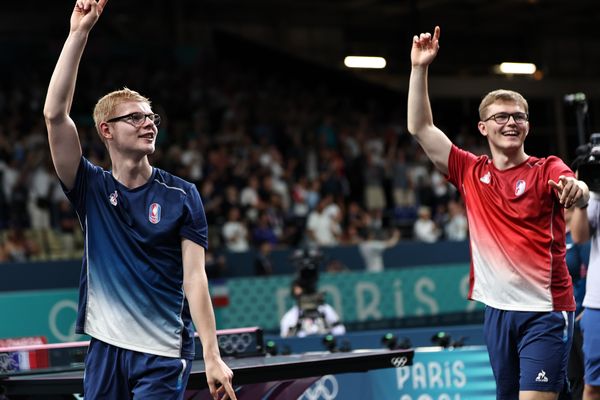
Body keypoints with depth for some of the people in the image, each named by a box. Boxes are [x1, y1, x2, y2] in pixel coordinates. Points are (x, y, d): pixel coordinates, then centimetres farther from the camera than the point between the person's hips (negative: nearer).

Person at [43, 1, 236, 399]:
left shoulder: (182, 196, 0)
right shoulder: (91, 189, 4)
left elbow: (194, 276, -5)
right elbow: (55, 114, -8)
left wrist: (212, 356, -13)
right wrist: (79, 32, -12)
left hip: (163, 355, -2)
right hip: (104, 350, 3)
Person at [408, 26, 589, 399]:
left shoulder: (547, 169, -3)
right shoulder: (471, 172, 8)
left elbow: (580, 194, -25)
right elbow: (421, 128, 7)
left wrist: (575, 189, -49)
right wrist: (420, 68, 0)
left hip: (545, 309, -5)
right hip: (497, 309, 5)